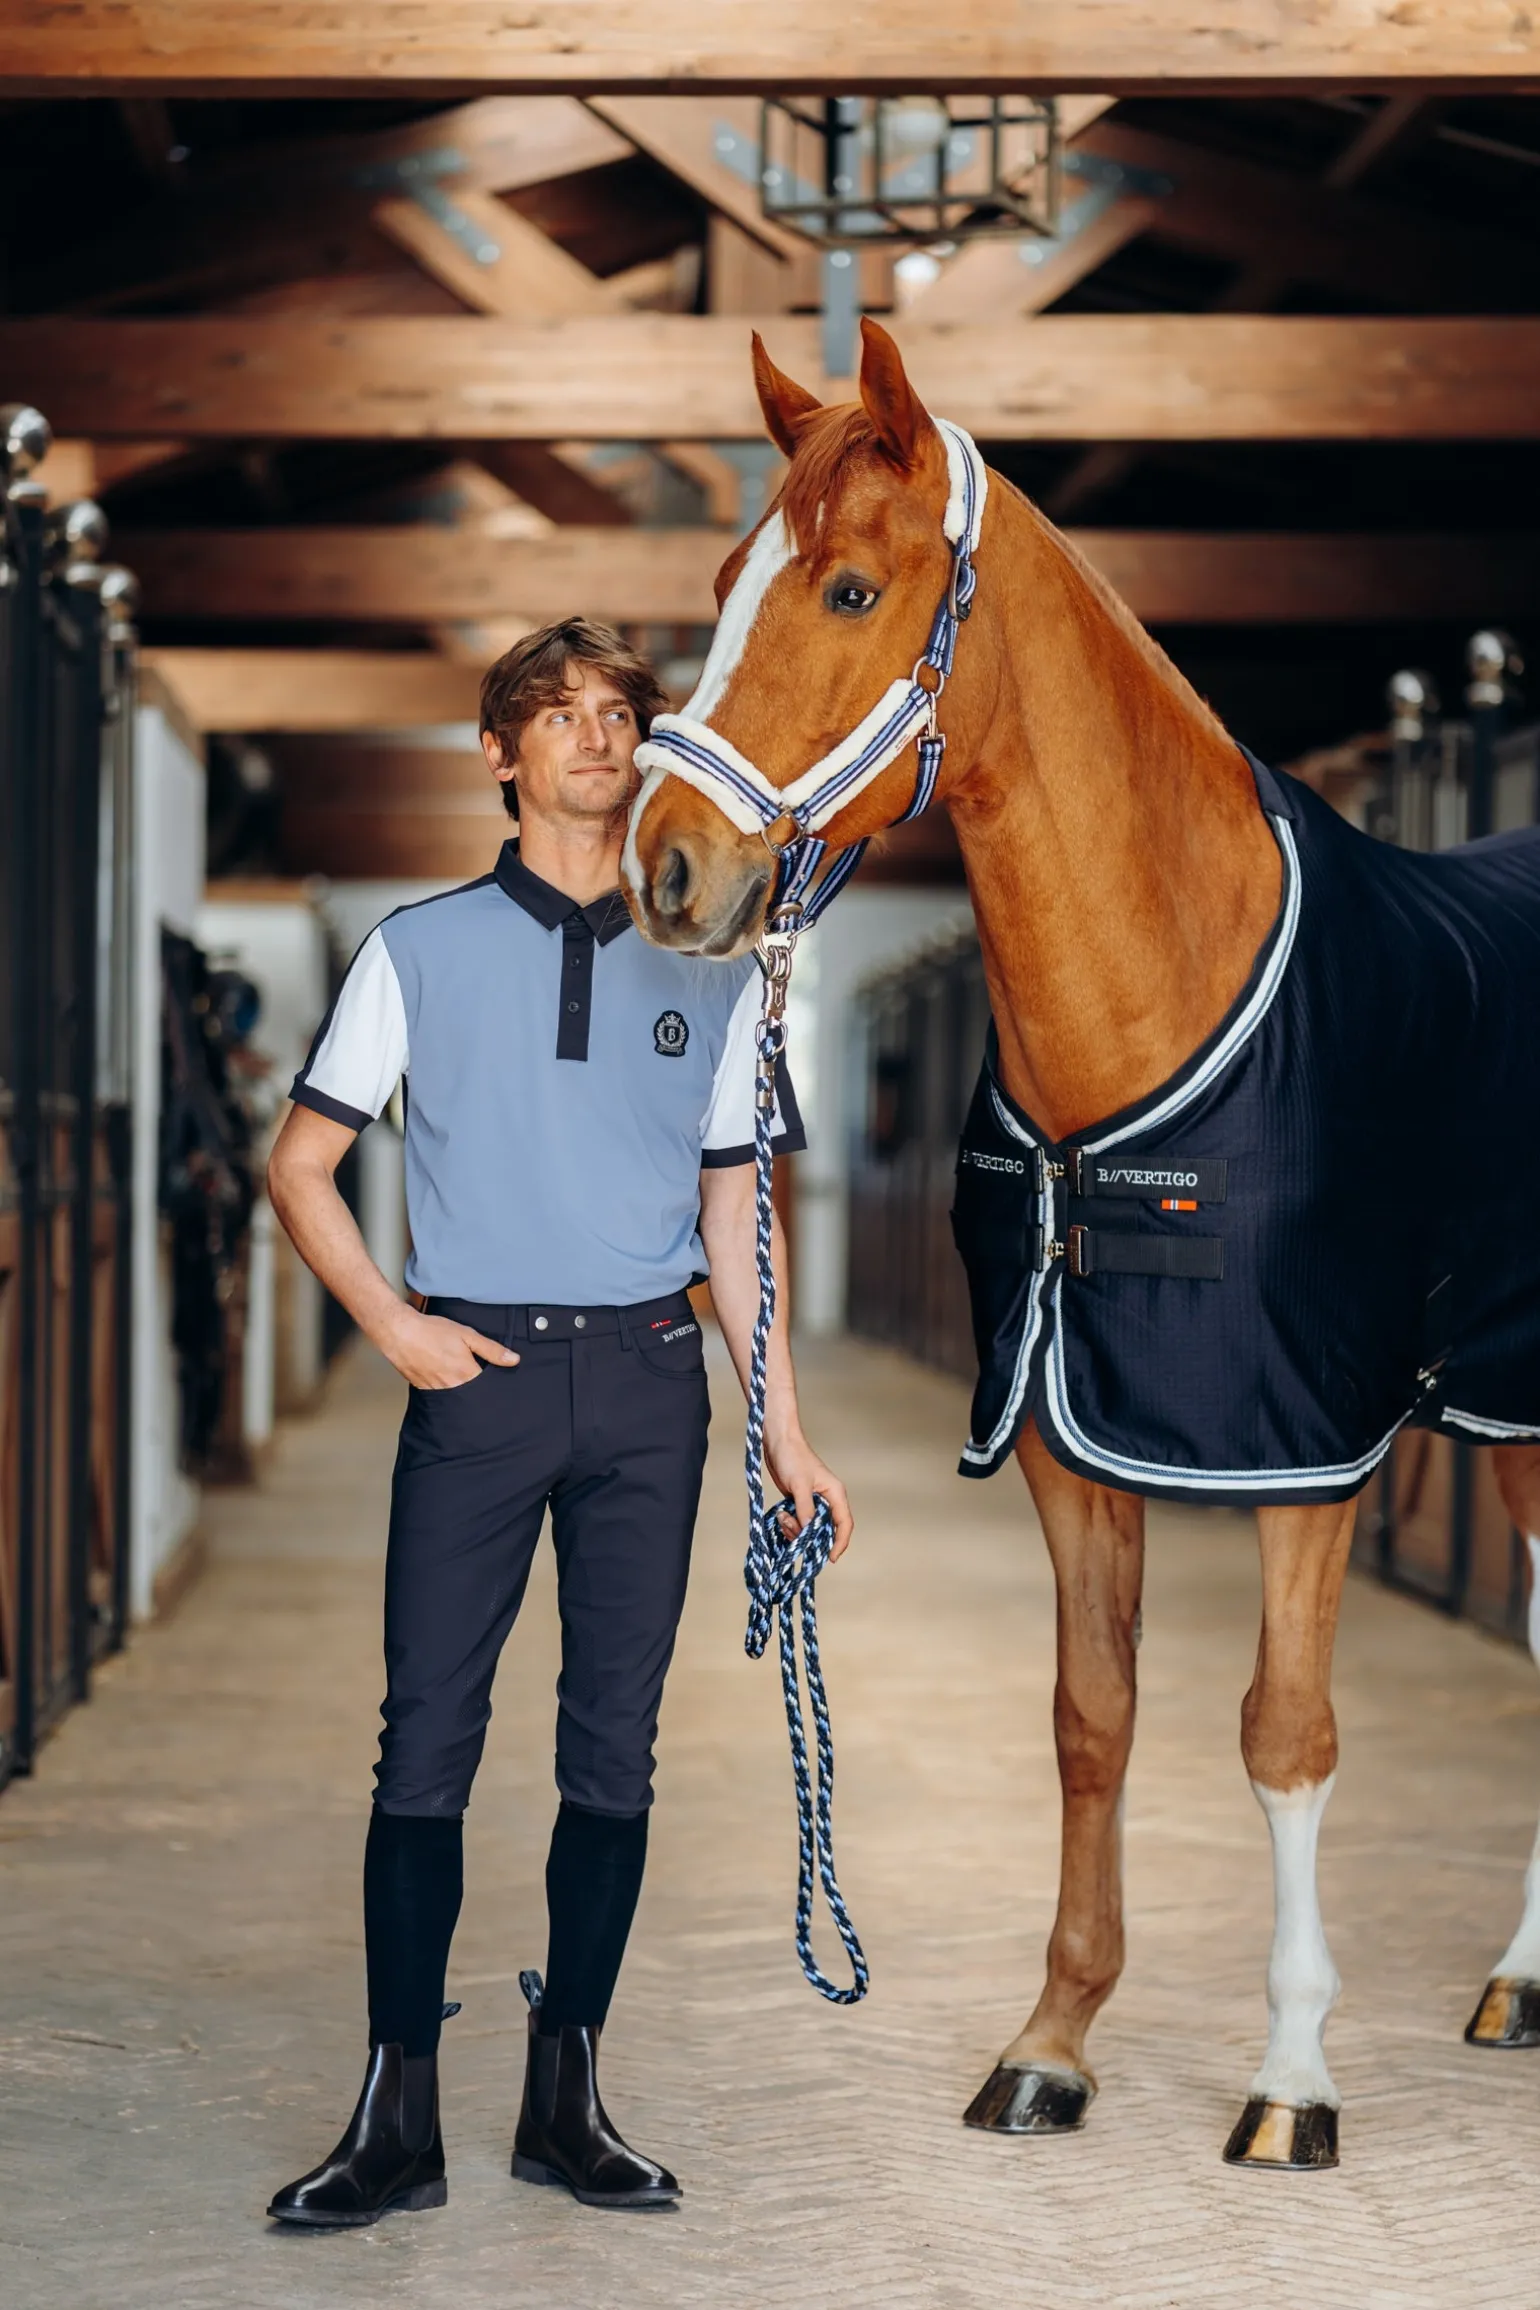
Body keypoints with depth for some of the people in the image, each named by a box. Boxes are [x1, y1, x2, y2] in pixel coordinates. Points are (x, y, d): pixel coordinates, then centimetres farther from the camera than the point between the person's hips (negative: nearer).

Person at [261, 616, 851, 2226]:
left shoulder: (709, 972, 11)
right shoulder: (423, 950, 5)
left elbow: (732, 1214, 13)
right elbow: (301, 1165, 7)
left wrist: (785, 1430, 9)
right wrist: (388, 1320, -7)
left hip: (646, 1381, 2)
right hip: (477, 1372, -2)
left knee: (616, 1748, 5)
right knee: (428, 1742, -3)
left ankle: (565, 2098, 15)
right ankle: (399, 2113, 4)